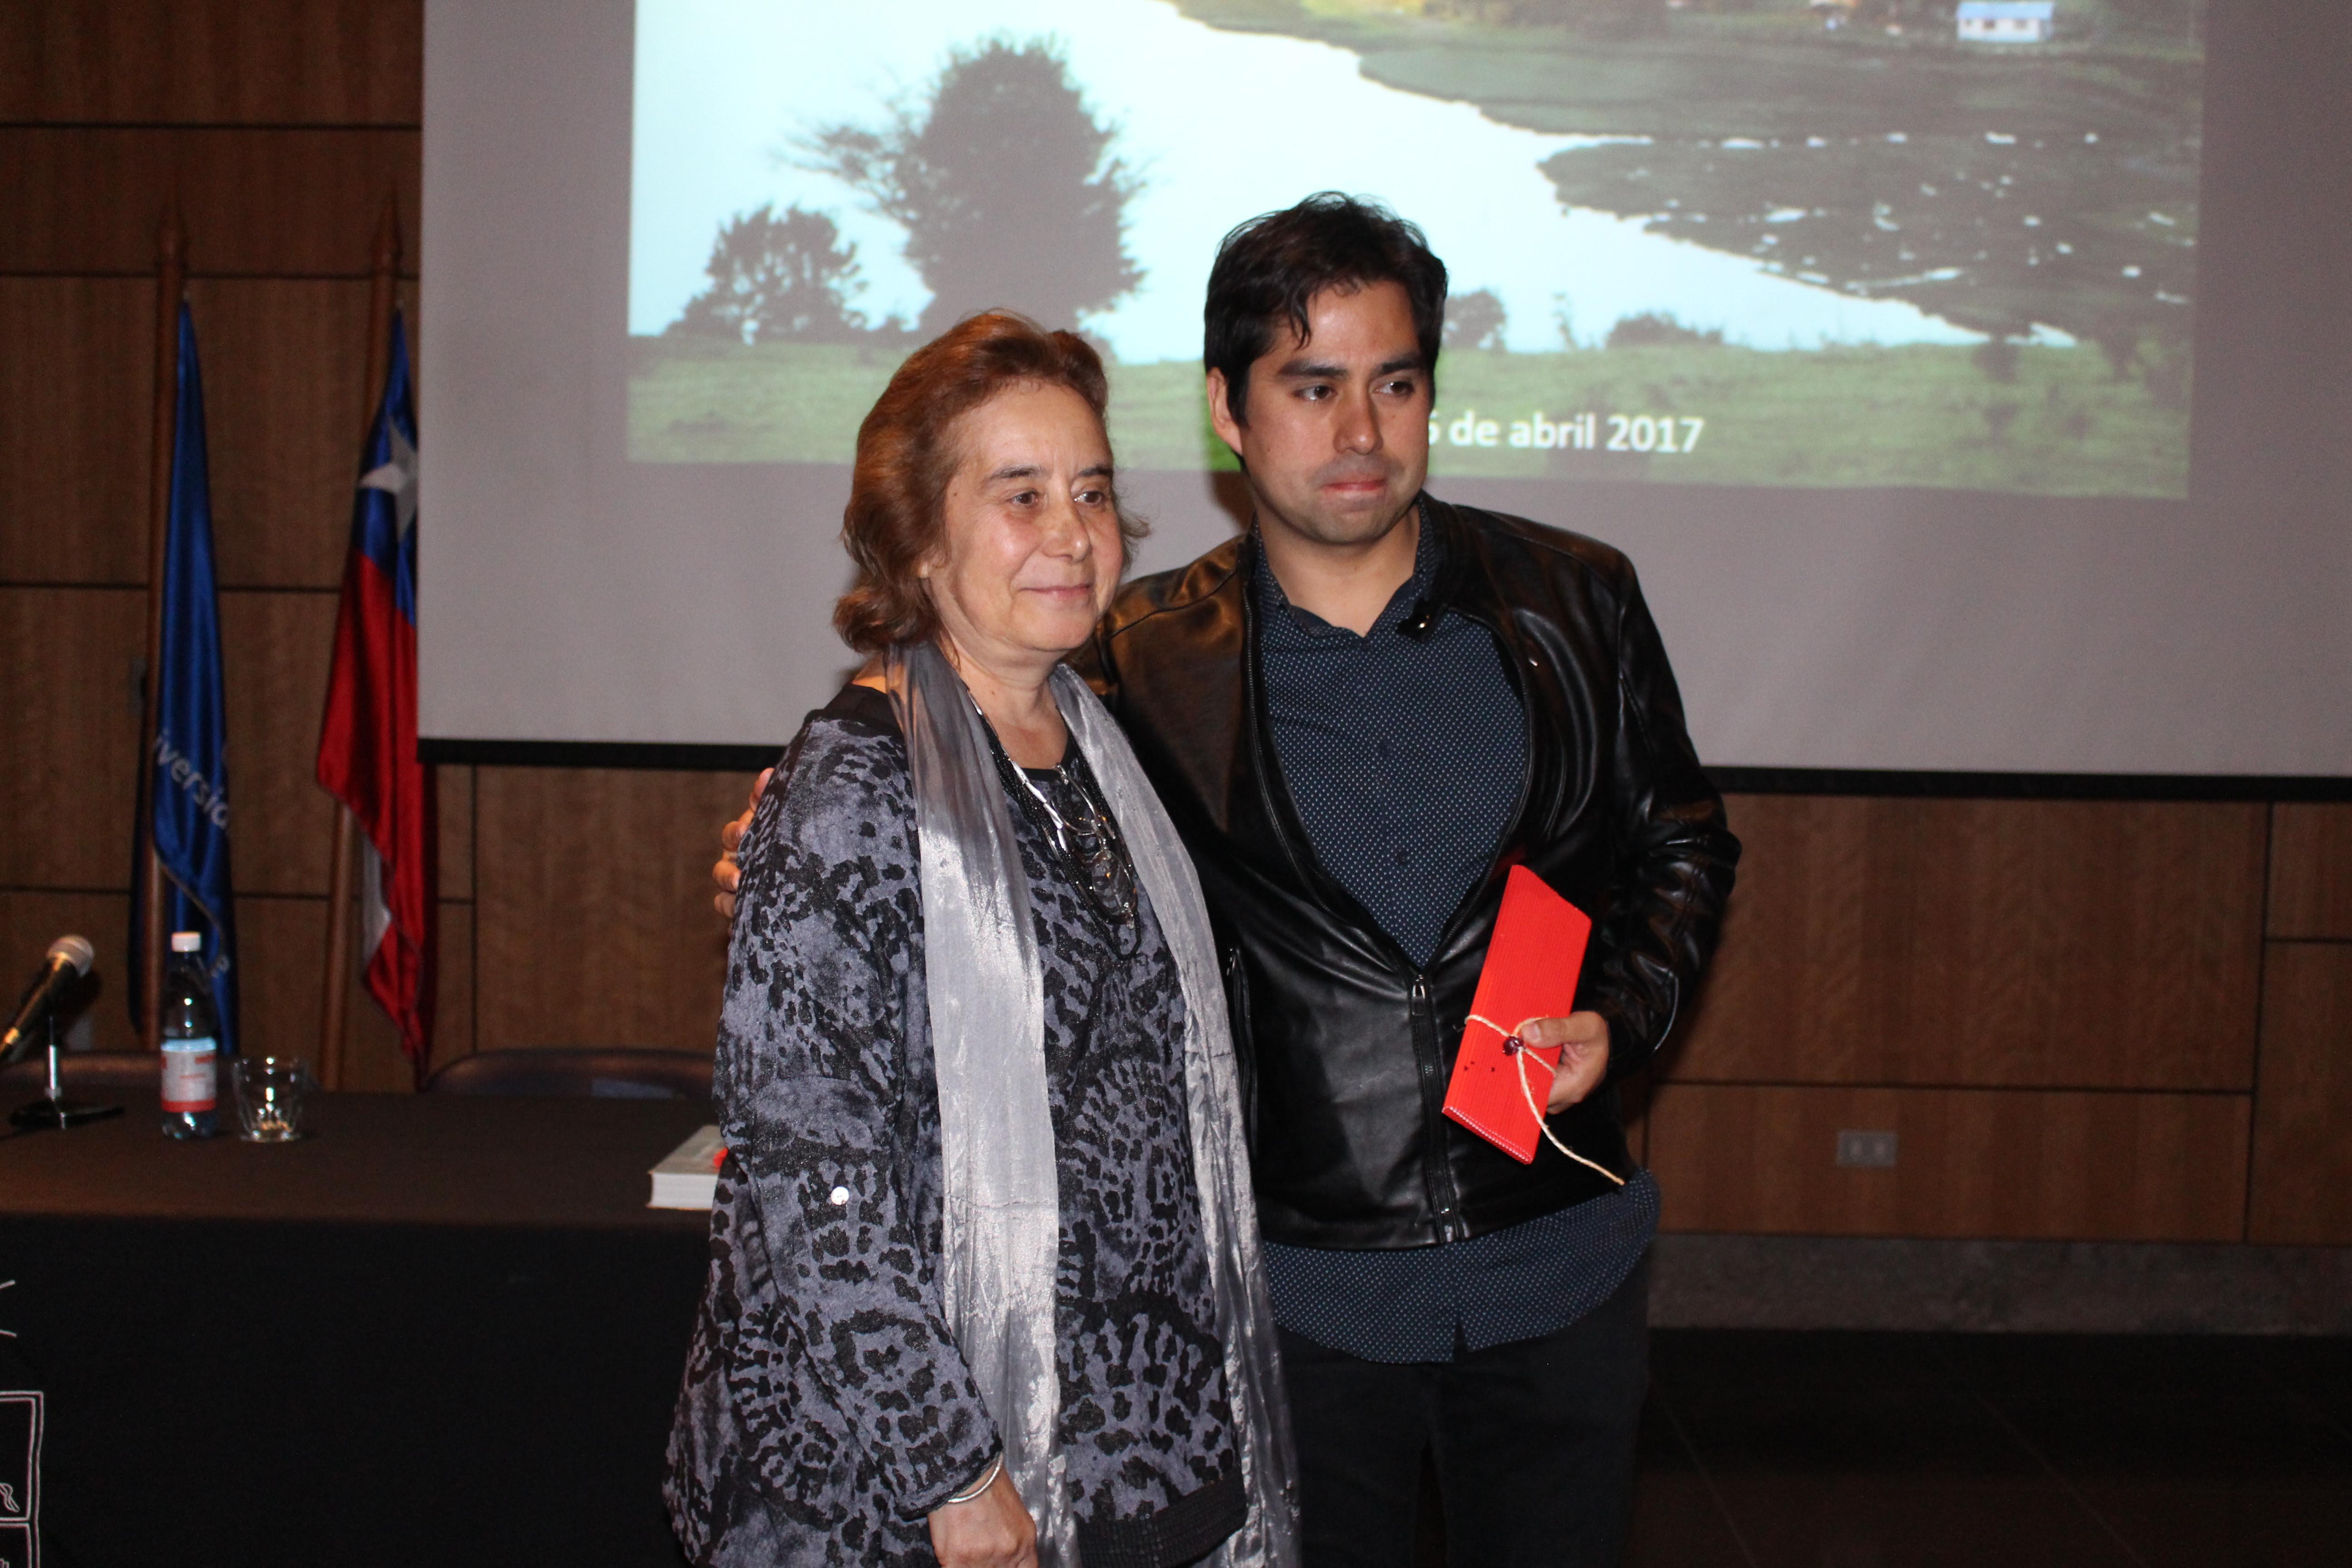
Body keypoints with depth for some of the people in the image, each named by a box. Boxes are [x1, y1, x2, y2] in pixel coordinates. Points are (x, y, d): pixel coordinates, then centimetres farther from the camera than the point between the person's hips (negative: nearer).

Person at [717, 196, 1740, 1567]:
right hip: (1301, 1285, -1)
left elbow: (1685, 845, 10)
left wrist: (1621, 1017, -7)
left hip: (1559, 1264, 2)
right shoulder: (1154, 660, -5)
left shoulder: (1572, 602, 0)